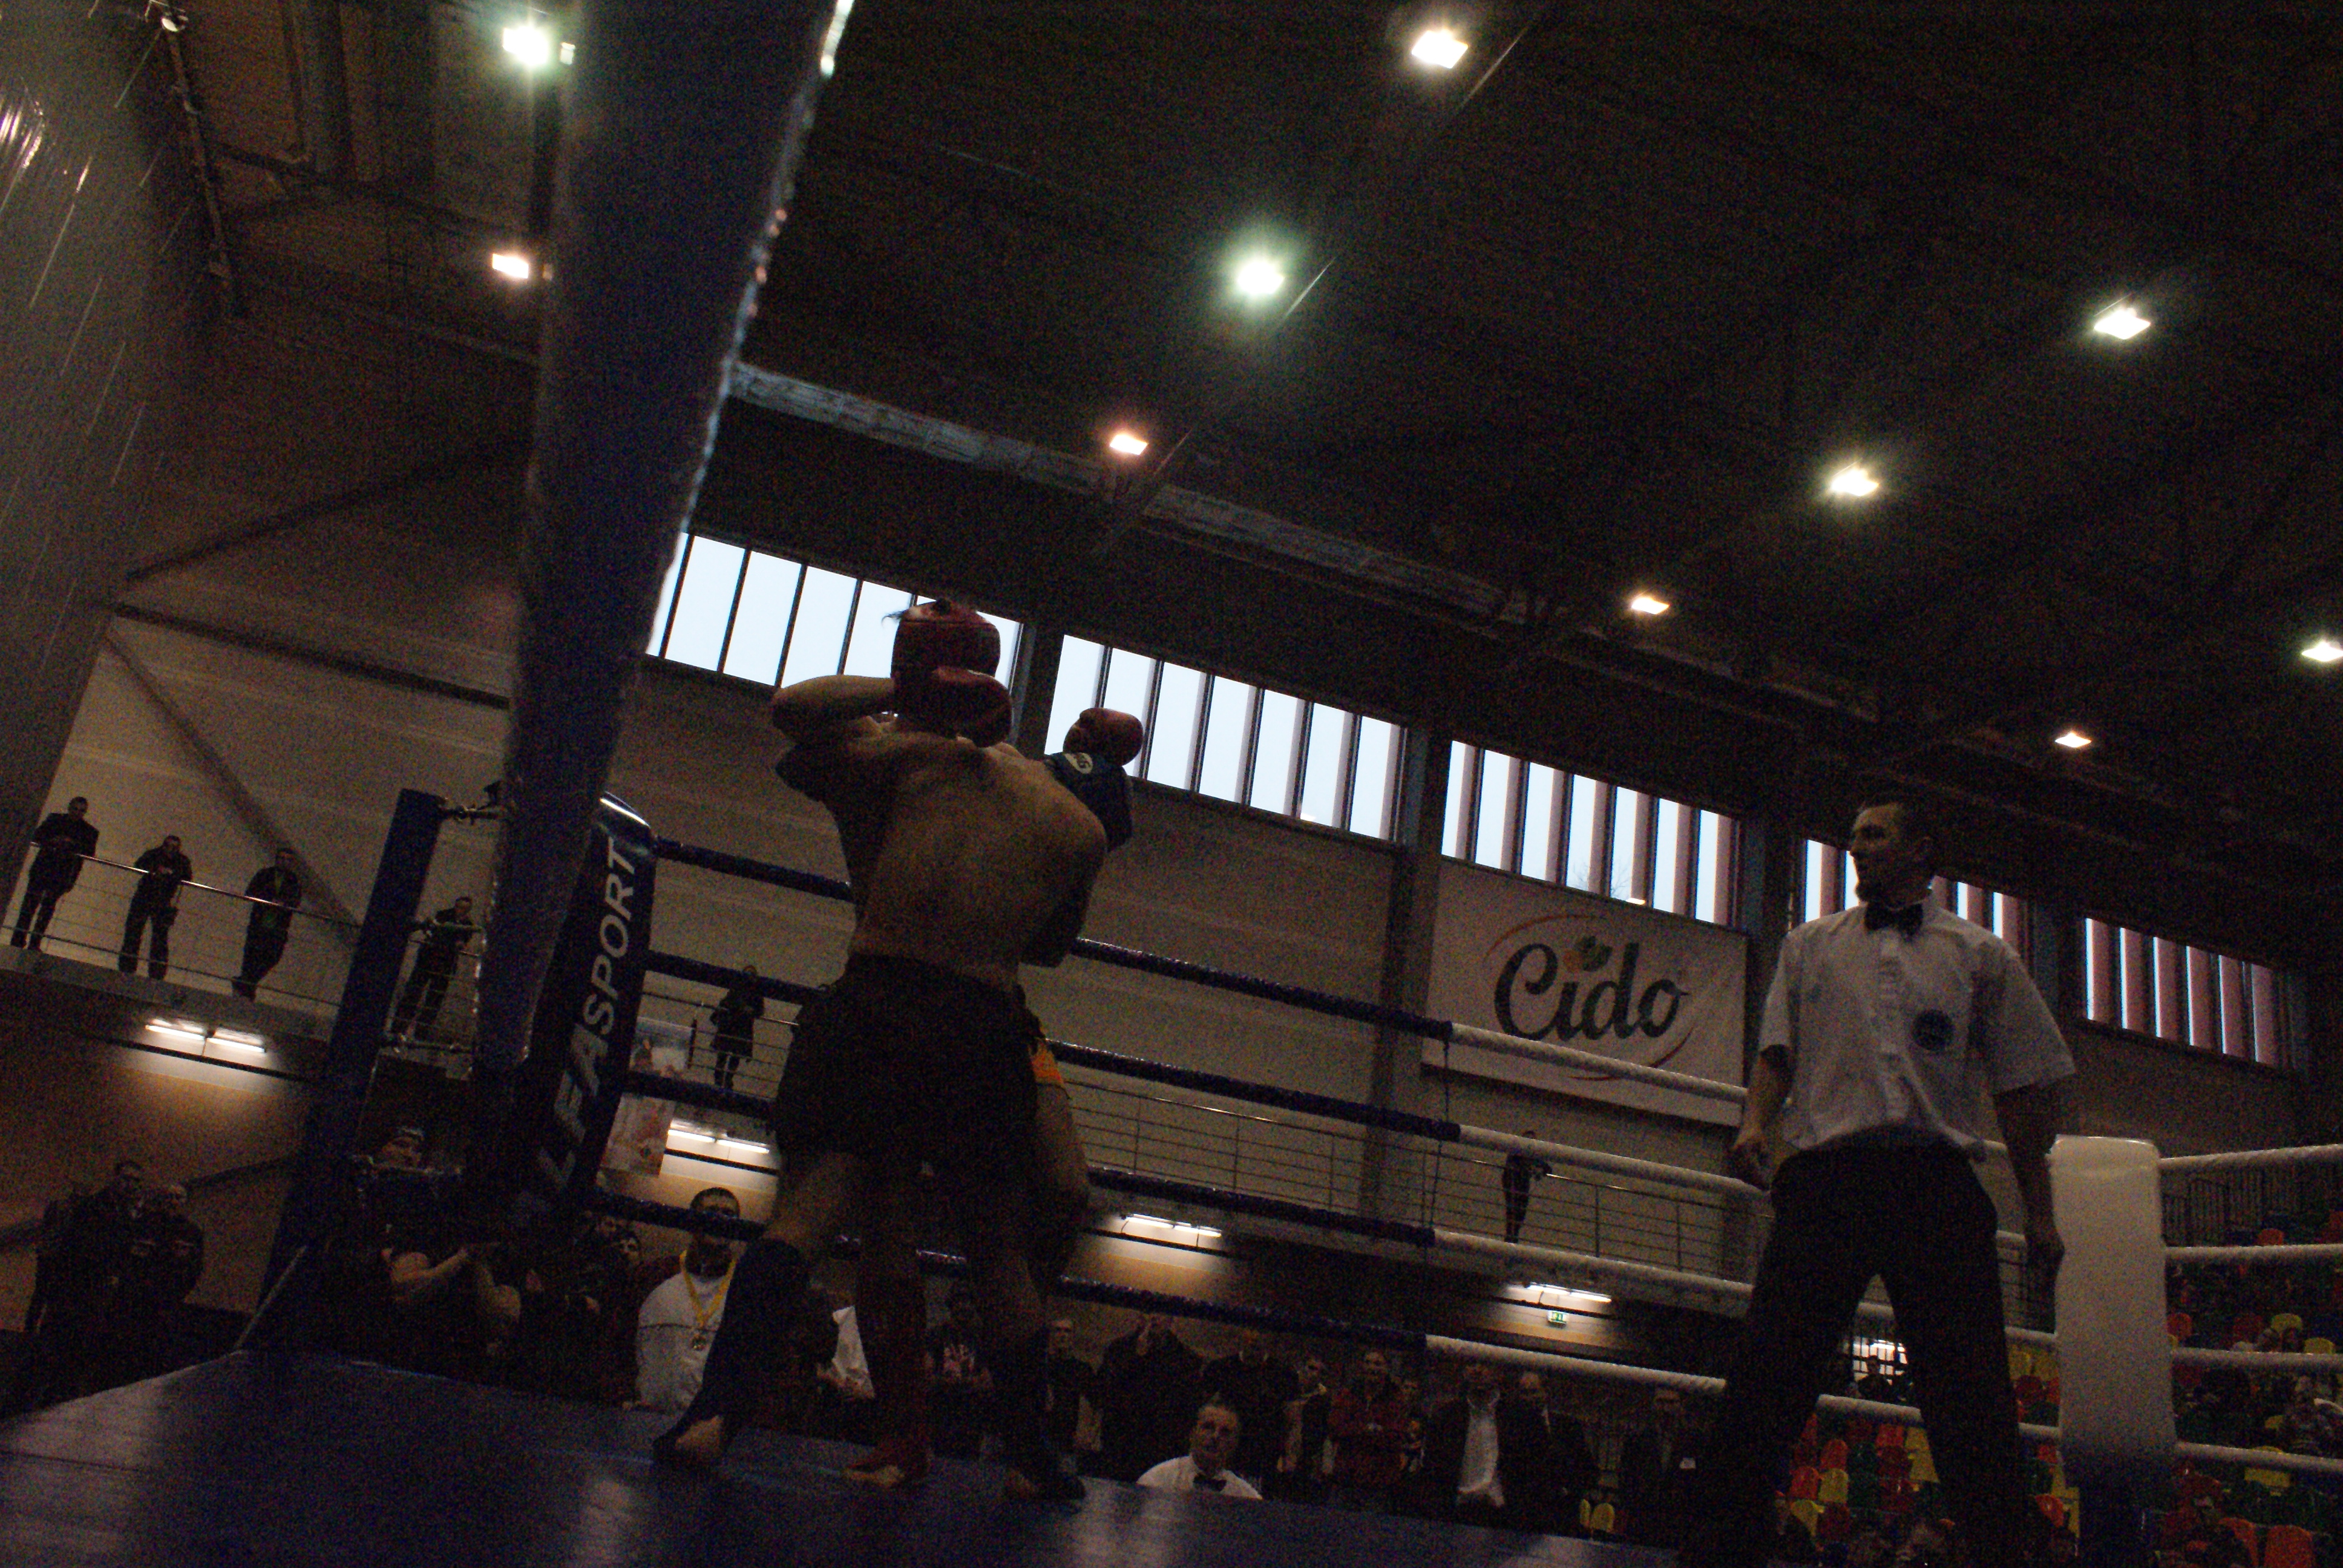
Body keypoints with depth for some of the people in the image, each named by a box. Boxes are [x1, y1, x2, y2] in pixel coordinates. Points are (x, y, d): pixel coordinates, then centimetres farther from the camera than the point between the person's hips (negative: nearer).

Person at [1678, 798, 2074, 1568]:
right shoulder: (1809, 945, 20)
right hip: (1826, 1175, 1)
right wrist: (1757, 1122, -4)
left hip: (1938, 1184, 0)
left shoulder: (1981, 956, 15)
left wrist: (2039, 1213, 9)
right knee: (1767, 1368, -6)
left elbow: (2024, 1087, 14)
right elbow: (1778, 1049, 16)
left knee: (1974, 1401, -3)